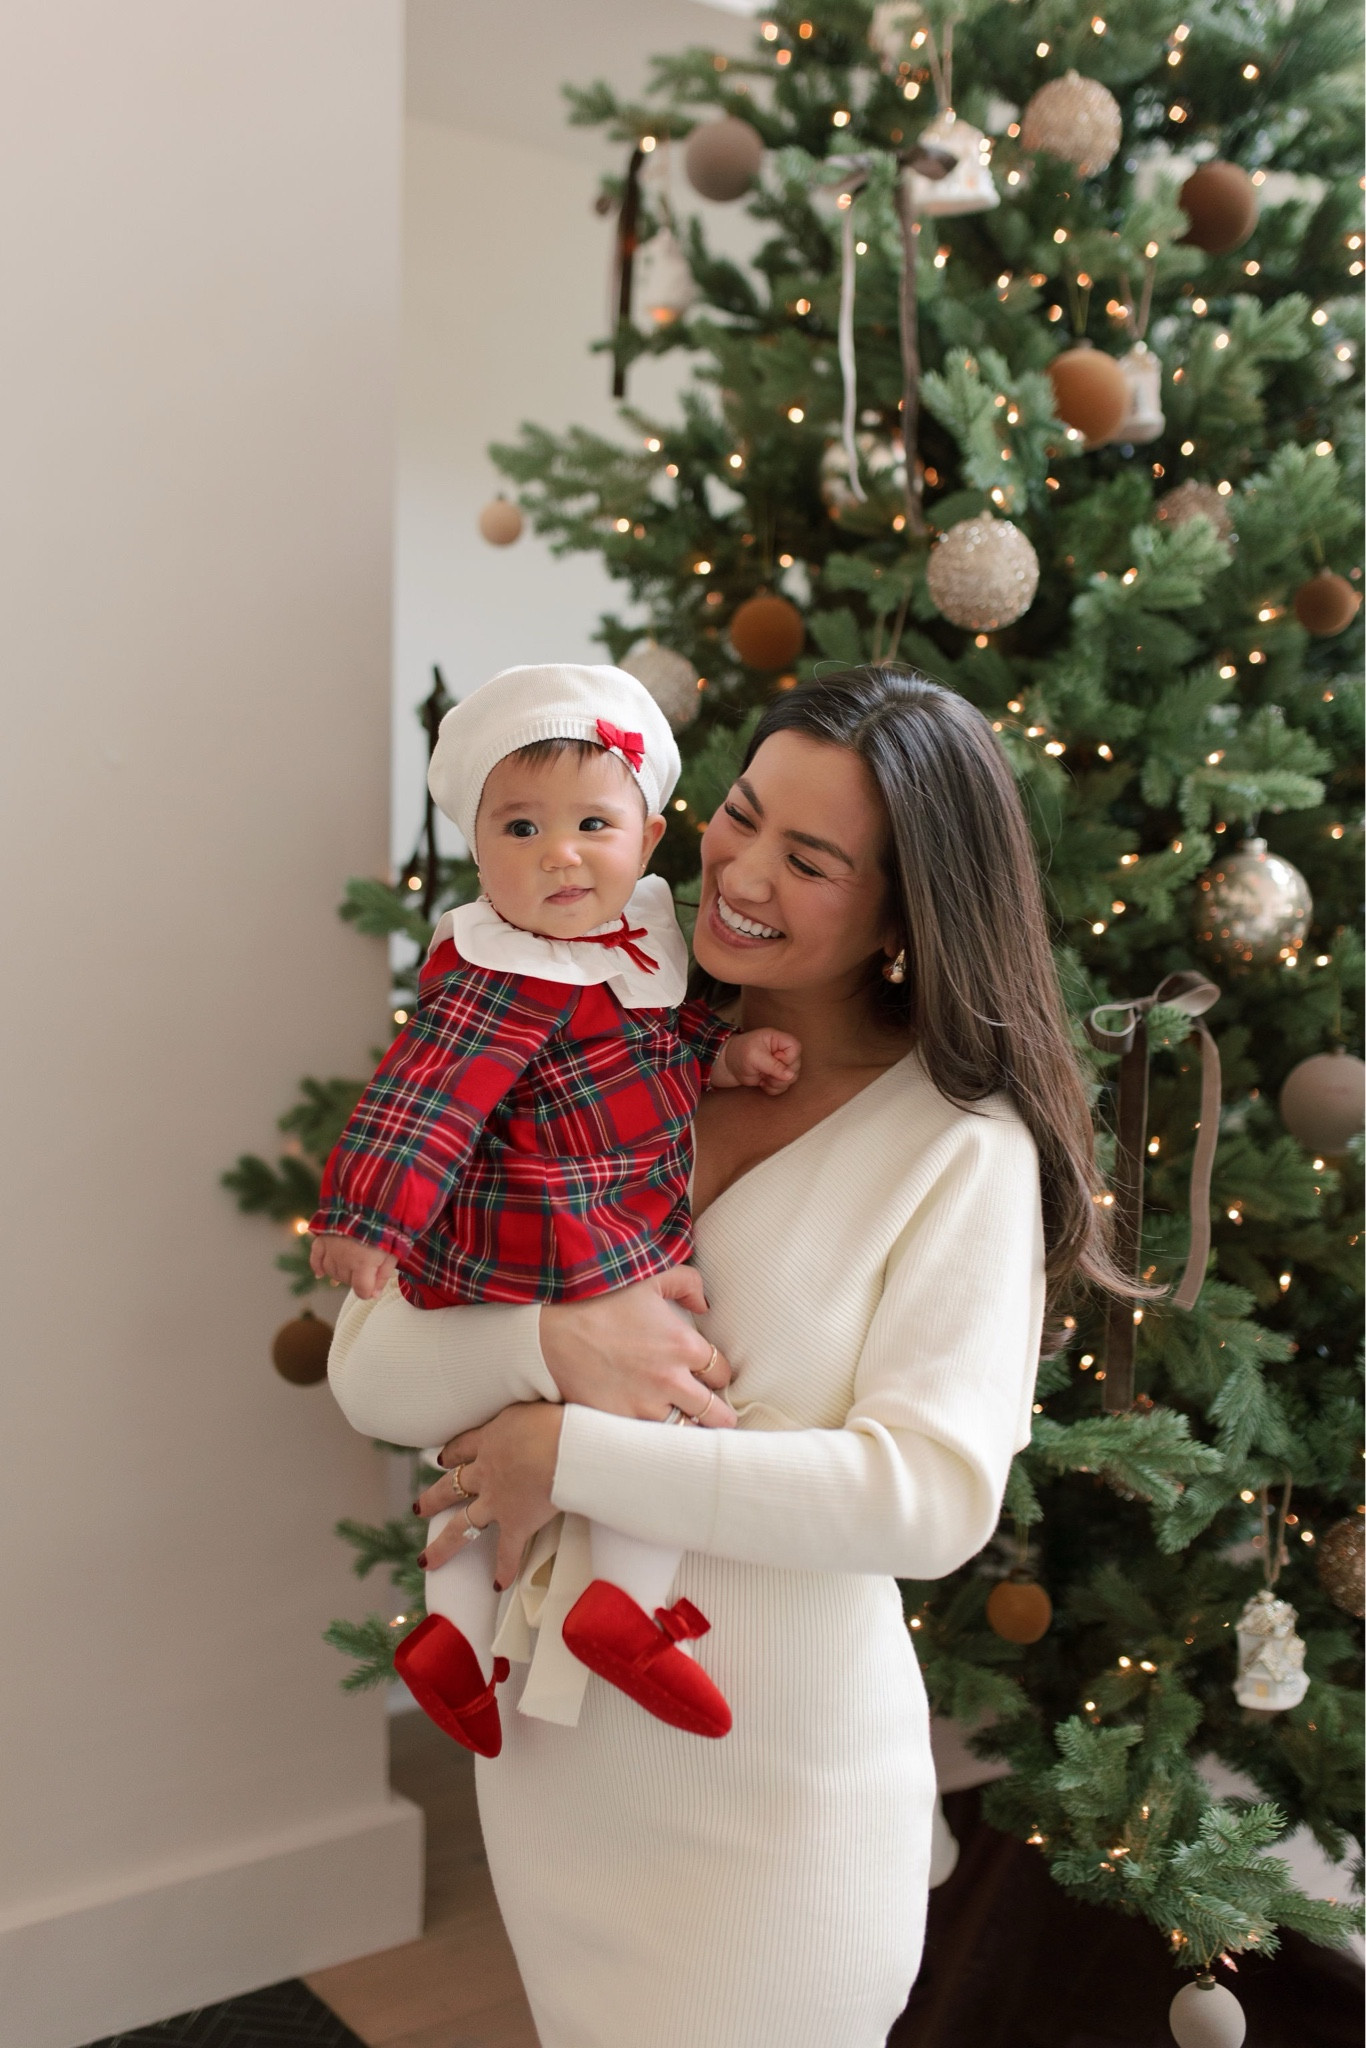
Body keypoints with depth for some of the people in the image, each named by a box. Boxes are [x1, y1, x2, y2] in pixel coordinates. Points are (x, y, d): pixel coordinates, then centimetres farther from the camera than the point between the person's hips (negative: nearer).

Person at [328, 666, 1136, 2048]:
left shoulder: (963, 1149, -13)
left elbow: (935, 1493, -23)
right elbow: (365, 1364, -4)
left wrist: (572, 1453, -23)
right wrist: (551, 1345, -25)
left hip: (782, 1789, -4)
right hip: (550, 1744, 4)